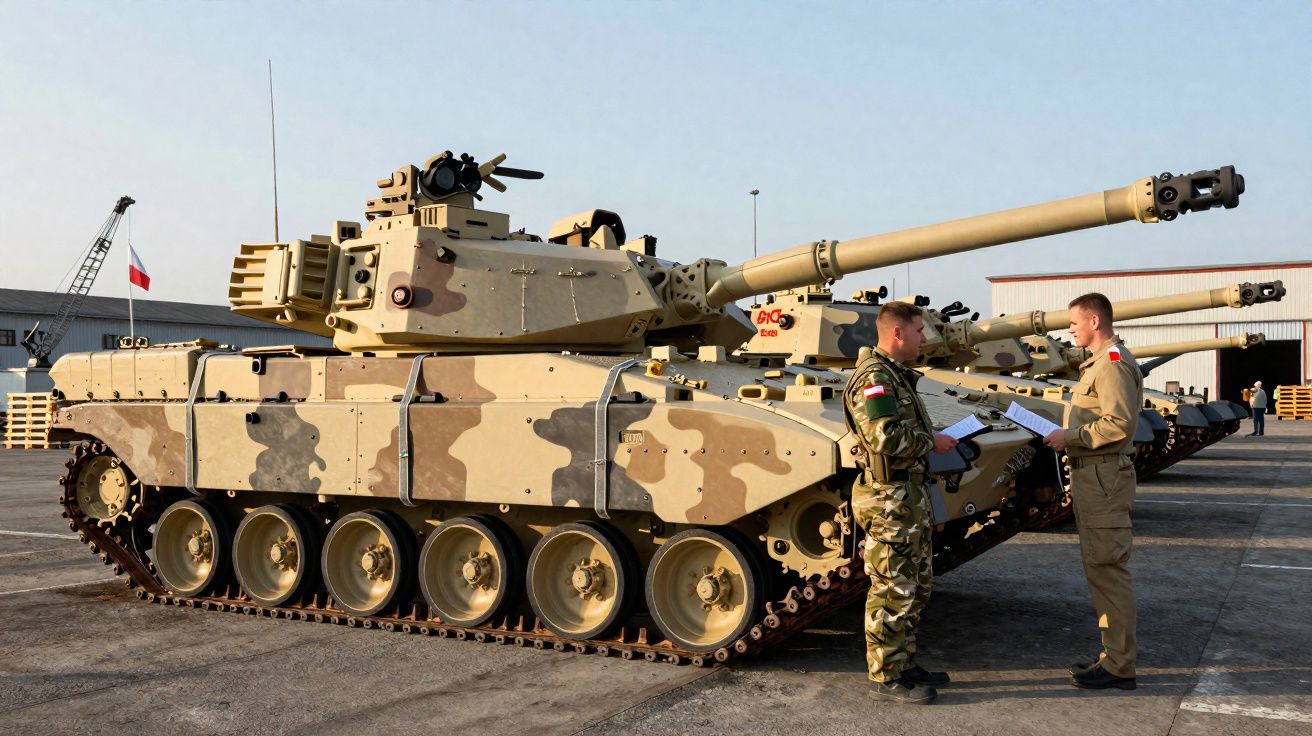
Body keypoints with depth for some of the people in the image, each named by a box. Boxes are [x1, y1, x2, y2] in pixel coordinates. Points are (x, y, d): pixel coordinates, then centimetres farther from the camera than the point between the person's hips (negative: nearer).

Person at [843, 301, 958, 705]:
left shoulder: (896, 375, 17)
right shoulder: (874, 377, -17)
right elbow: (886, 439, -27)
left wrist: (934, 440, 9)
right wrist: (932, 442, -14)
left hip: (912, 495, 11)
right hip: (888, 500, -11)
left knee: (916, 588, 18)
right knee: (891, 593, -3)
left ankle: (904, 664, 28)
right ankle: (887, 678, 6)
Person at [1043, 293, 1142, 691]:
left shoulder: (1113, 363, -14)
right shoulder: (1098, 362, 19)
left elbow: (1119, 423, -23)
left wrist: (1069, 437, -16)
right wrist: (1069, 439, 9)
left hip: (1104, 477, -11)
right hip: (1091, 475, 11)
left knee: (1108, 569, -6)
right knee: (1100, 568, 15)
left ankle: (1119, 666, 0)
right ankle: (1113, 655, 24)